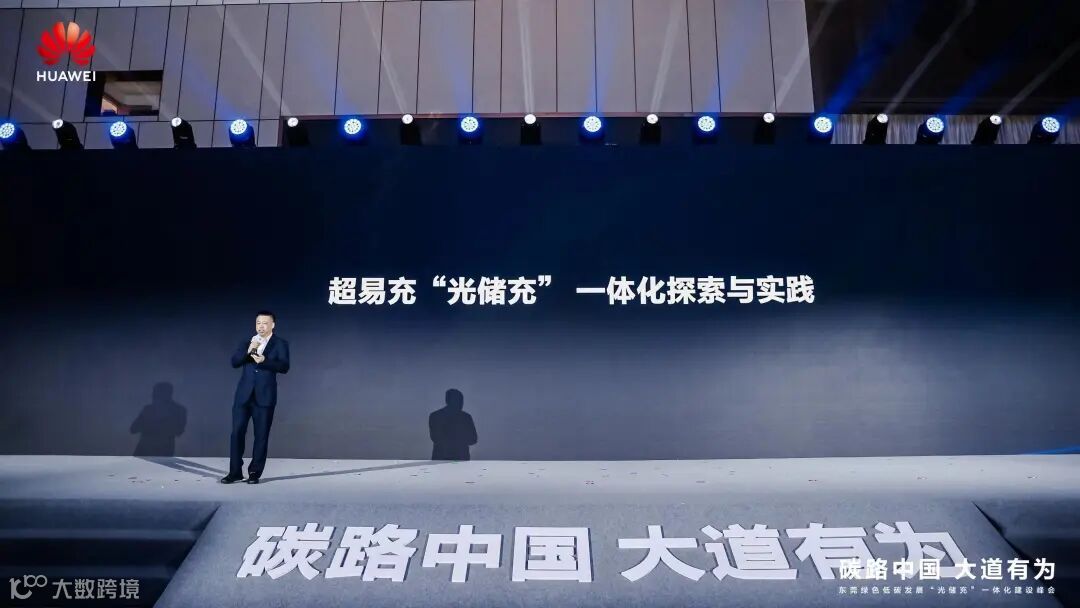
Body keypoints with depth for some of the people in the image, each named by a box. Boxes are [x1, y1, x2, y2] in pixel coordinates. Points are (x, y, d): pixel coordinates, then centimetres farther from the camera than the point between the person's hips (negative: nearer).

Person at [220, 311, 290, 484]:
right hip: (244, 395, 3)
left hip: (265, 396, -3)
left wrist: (264, 361, -22)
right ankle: (235, 471, 12)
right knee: (237, 432, 2)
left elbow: (284, 367, -8)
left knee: (261, 436, 1)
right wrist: (248, 351, -15)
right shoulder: (247, 343, 14)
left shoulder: (280, 344, 4)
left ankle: (254, 473, 10)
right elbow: (234, 362, 1)